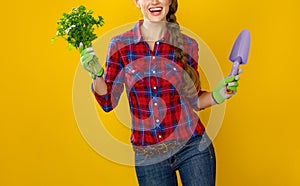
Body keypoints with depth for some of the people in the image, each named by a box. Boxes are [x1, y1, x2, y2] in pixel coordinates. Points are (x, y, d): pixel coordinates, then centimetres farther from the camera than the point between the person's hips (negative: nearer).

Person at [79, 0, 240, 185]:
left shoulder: (187, 45, -2)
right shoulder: (120, 45, -3)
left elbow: (193, 101, 7)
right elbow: (108, 102, -1)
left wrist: (217, 96, -11)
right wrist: (96, 74, -17)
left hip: (193, 148, 0)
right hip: (147, 155, 0)